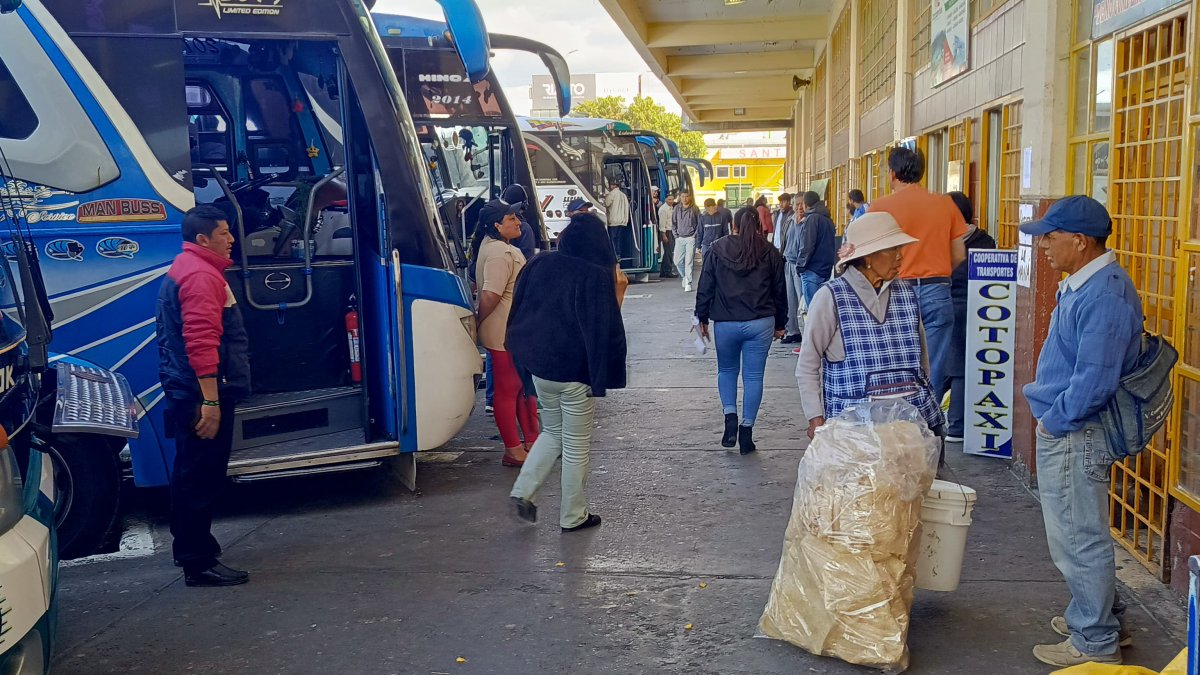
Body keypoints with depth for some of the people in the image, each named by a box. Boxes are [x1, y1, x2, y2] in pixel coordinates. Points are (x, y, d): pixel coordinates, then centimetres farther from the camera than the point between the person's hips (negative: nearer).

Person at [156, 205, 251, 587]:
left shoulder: (185, 269, 20)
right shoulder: (201, 274, -15)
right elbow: (202, 343, -24)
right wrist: (210, 401, -26)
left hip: (188, 393, 11)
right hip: (203, 392, -11)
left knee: (193, 477, 19)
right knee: (201, 479, -5)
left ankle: (193, 551, 31)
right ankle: (199, 563, 1)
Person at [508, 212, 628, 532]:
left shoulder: (539, 265, 1)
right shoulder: (596, 276, -16)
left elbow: (519, 313, 8)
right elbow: (603, 330, -18)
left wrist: (527, 356, 17)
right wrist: (601, 378, -13)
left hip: (539, 365, 6)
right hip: (576, 372, -5)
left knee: (553, 432, 24)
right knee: (576, 445, 9)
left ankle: (524, 490, 11)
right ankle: (573, 516, 19)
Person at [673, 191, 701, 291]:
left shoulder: (694, 209, -3)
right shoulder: (677, 208, 5)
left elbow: (699, 224, 2)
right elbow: (673, 223, 13)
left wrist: (695, 235, -5)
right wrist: (676, 235, 5)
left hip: (690, 238, -3)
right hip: (680, 238, 4)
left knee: (689, 261, -7)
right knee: (678, 261, 4)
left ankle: (688, 283, -3)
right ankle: (685, 277, 30)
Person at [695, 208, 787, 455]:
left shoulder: (718, 250, 0)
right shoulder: (770, 253, 4)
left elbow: (705, 287, 1)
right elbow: (780, 291, 10)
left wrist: (702, 318, 10)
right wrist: (780, 324, 19)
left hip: (725, 323, 0)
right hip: (761, 323, 0)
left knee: (726, 370, 19)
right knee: (753, 376, 6)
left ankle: (730, 416, 2)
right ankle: (746, 430, 7)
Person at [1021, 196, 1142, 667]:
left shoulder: (1104, 297, -24)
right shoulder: (1081, 285, 8)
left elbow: (1094, 381, -27)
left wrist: (1053, 421, -15)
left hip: (1076, 435, -10)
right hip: (1065, 430, 10)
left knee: (1080, 539, 3)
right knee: (1080, 534, 22)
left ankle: (1095, 643, 17)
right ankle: (1103, 618, 38)